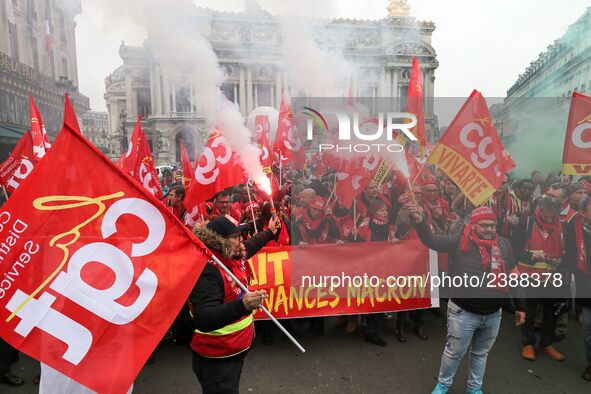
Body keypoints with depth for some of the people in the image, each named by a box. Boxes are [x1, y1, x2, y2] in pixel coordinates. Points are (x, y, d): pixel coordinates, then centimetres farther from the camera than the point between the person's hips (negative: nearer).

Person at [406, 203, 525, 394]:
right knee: (454, 352, 12)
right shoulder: (461, 241, -11)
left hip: (493, 314, 4)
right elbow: (431, 241, -20)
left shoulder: (504, 244, 1)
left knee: (481, 353, 23)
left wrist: (519, 306, 14)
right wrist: (419, 221, -38)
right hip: (463, 313, -4)